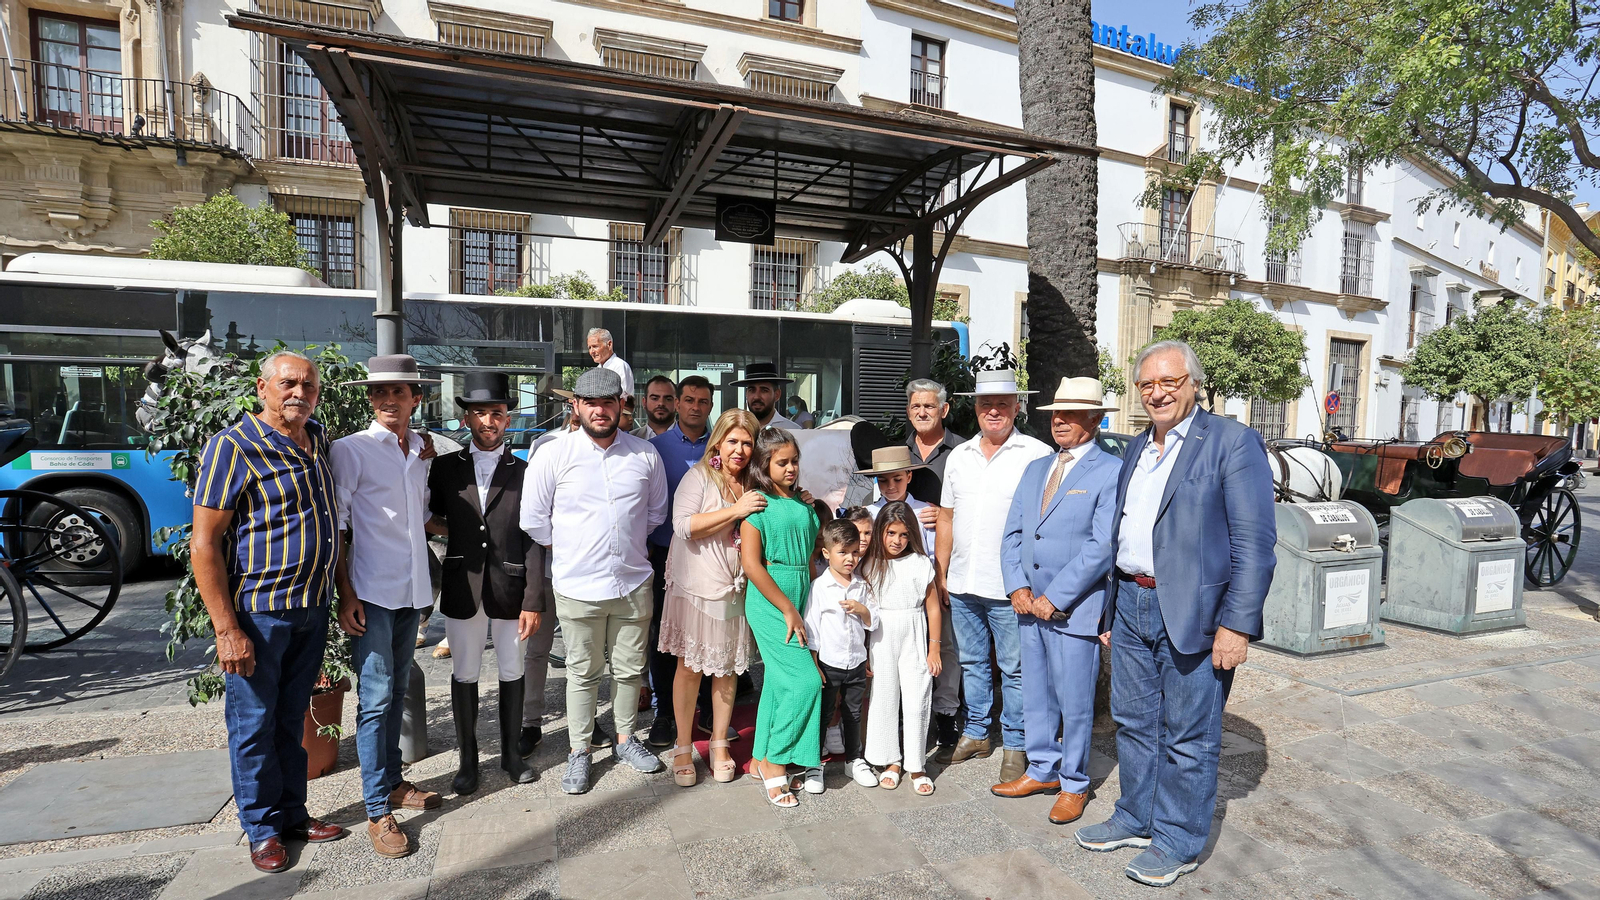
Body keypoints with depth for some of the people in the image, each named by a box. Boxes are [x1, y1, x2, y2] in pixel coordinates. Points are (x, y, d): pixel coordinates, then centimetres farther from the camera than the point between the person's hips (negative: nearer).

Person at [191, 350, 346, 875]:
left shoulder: (319, 440, 6)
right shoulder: (233, 447, -13)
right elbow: (204, 543, -15)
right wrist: (227, 630, -18)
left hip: (312, 608, 6)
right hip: (257, 611, -6)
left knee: (292, 717, 17)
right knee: (255, 722, 8)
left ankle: (292, 813, 31)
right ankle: (263, 828, 25)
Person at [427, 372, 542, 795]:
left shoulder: (525, 472, -1)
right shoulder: (445, 467, 4)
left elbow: (533, 541, -4)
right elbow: (429, 518, 17)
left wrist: (534, 601, -8)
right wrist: (440, 527, -6)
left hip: (510, 590, -1)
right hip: (462, 589, 1)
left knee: (512, 673, 12)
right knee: (464, 674, 11)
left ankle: (511, 752, 31)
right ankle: (467, 759, 28)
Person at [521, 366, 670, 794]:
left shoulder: (645, 454, 1)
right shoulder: (553, 455, -5)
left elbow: (657, 511, 14)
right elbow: (533, 519, 1)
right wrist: (569, 551, 5)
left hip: (633, 582, 2)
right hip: (578, 586, -2)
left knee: (630, 668, 15)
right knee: (582, 672, 10)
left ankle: (626, 738, 35)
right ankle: (578, 753, 26)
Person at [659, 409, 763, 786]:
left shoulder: (754, 485, 9)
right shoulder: (699, 477, -7)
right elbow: (683, 525, -20)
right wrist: (736, 510, -21)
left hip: (735, 589, 4)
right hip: (696, 587, -4)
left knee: (728, 668, 10)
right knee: (689, 667, 4)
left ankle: (719, 744, 26)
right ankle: (683, 747, 21)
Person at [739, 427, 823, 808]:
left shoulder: (803, 503, 9)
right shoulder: (758, 504, -10)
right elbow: (751, 564, -15)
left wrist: (803, 607, 8)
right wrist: (788, 609, -13)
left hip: (797, 601, 7)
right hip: (768, 603, -7)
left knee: (778, 682, 14)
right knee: (805, 679, -9)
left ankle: (761, 758, 28)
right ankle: (775, 762, 8)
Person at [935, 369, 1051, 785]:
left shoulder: (1038, 455, -6)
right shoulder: (958, 456, 10)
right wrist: (941, 575, 12)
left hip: (1010, 589, -5)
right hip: (961, 586, 5)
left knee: (1014, 669, 7)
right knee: (972, 662, 18)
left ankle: (1015, 745, 24)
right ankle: (976, 734, 33)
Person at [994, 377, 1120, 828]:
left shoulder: (1111, 471, -9)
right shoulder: (1035, 469, 12)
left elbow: (1103, 545, -16)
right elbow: (1012, 533, 11)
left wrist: (1055, 597, -17)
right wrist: (1018, 587, -3)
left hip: (1076, 609, -6)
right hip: (1030, 604, 6)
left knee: (1075, 702, 7)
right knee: (1035, 696, 16)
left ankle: (1074, 784, 26)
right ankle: (1042, 770, 34)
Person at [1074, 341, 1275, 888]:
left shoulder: (1232, 442, -8)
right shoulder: (1136, 450, 14)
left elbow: (1255, 541, -14)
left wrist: (1238, 624, -18)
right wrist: (1110, 611, 18)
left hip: (1193, 613, -7)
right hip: (1132, 605, 7)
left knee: (1188, 736, 7)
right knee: (1133, 722, 18)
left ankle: (1178, 842, 25)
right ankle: (1136, 820, 36)